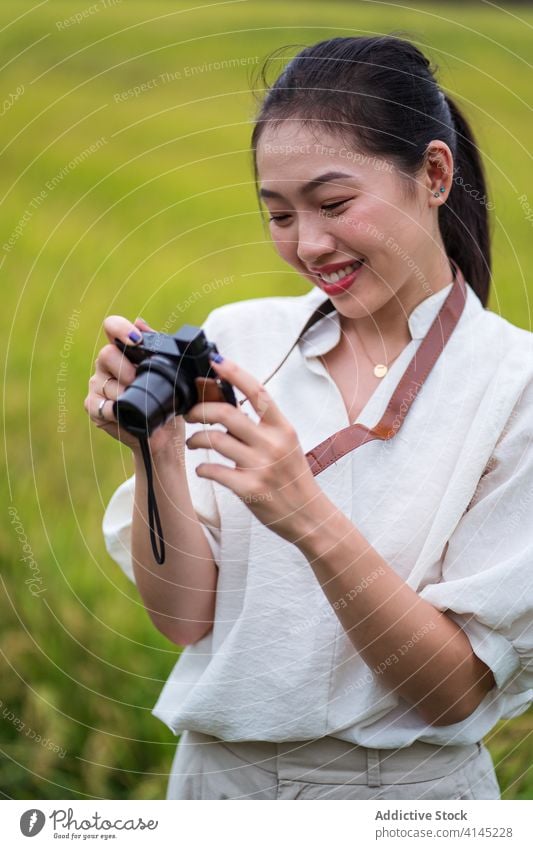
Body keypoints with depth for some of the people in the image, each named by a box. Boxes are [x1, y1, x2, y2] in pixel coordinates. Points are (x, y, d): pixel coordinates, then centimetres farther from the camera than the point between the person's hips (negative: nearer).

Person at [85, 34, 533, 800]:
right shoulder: (238, 337, -3)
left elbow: (457, 691, -15)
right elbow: (184, 616, -5)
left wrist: (311, 520, -27)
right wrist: (159, 455, -21)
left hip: (408, 787, -2)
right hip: (217, 772, 3)